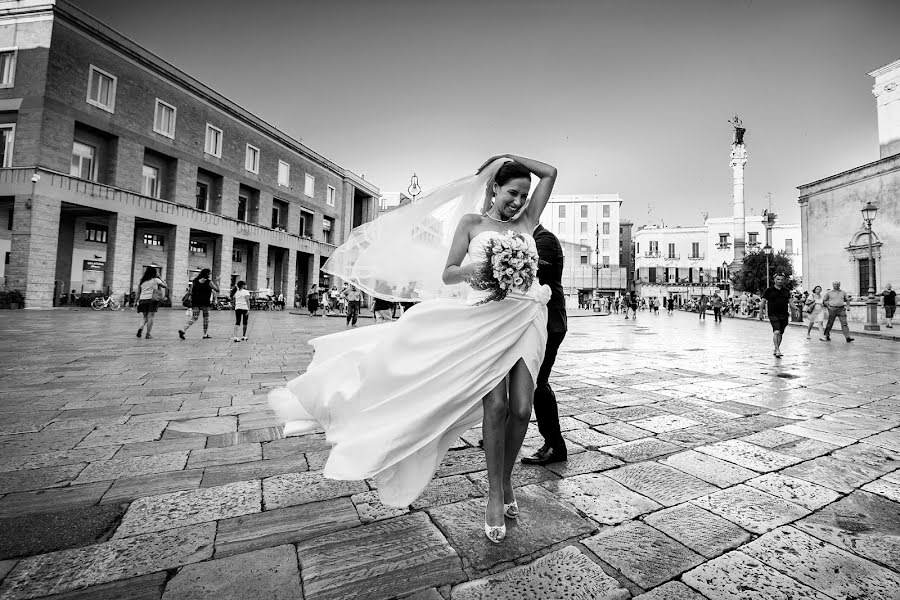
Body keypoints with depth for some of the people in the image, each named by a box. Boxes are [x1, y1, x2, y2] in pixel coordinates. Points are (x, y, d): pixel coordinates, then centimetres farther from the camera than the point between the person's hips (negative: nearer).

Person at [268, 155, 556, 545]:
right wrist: (471, 270, -17)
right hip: (484, 317, -3)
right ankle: (495, 496, 7)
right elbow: (447, 274, 3)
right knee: (495, 404, -14)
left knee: (521, 408, -5)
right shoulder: (471, 222, 9)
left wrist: (510, 157, 23)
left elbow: (550, 173, 21)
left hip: (525, 317, 3)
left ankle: (506, 481, 21)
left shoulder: (526, 222, 18)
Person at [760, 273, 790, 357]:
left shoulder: (786, 291, 11)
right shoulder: (769, 290, 0)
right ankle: (777, 350, -17)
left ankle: (776, 350, 24)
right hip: (773, 315, -5)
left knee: (780, 334, 11)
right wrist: (761, 312, -2)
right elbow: (763, 302, 2)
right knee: (776, 332, -19)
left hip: (784, 316, 5)